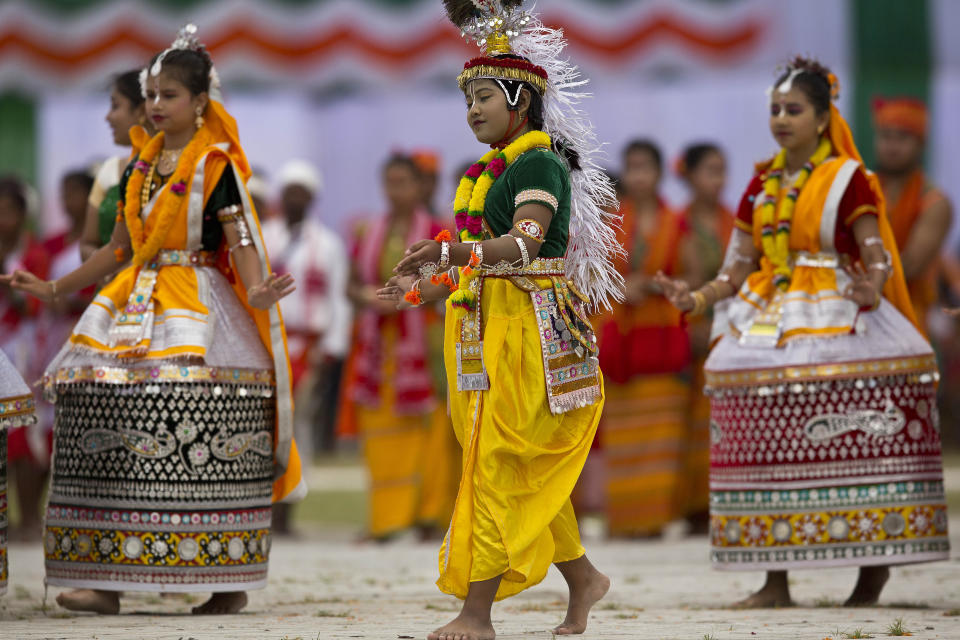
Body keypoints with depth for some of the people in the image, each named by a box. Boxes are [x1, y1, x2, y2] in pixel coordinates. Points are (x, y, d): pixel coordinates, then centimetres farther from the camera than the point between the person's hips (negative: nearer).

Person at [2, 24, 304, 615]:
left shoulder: (215, 164, -3)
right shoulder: (142, 166, 16)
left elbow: (241, 241, -11)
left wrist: (256, 293, -30)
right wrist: (55, 289, 23)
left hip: (200, 310, -6)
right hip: (137, 309, 6)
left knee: (203, 444, -12)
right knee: (117, 441, -4)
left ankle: (231, 582, -5)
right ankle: (106, 579, -5)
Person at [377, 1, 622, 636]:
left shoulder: (540, 162, -11)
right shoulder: (490, 170, 17)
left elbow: (524, 243, -26)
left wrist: (448, 252, -37)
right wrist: (425, 285, 12)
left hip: (529, 329, -9)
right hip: (484, 331, 9)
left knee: (496, 464, -12)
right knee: (524, 471, 12)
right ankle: (583, 578, 25)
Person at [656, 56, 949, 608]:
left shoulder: (847, 179, -2)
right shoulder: (762, 186, 14)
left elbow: (876, 256, -8)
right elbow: (741, 267, 16)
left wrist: (872, 291, -30)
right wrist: (698, 299, 1)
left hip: (835, 323, -5)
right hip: (767, 327, 5)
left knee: (850, 451, -10)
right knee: (768, 451, 0)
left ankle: (875, 564, 0)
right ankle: (775, 579, 3)